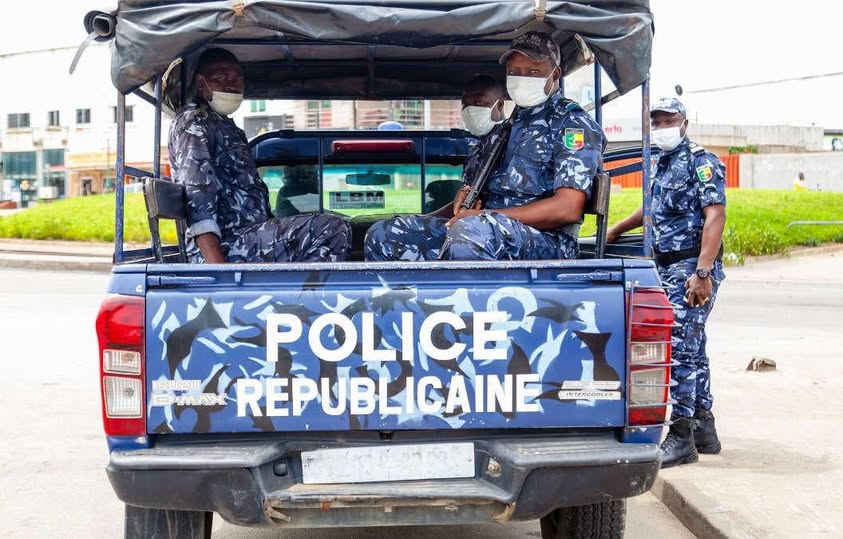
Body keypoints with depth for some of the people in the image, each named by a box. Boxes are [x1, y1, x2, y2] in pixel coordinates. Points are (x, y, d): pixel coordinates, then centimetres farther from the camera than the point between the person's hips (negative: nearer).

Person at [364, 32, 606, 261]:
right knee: (383, 235, -3)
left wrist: (484, 215, -14)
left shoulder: (574, 123, 0)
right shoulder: (507, 125, 25)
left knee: (471, 231, -41)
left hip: (545, 241, -8)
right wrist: (465, 195, 6)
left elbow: (567, 209, -13)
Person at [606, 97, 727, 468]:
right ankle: (704, 430, 20)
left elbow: (715, 216, -18)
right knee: (692, 348, 12)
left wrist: (702, 273, -25)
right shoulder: (661, 165, 17)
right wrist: (616, 231, 40)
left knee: (680, 347, -11)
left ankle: (681, 437, -7)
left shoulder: (701, 162, -9)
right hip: (668, 267, 9)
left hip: (692, 267, -9)